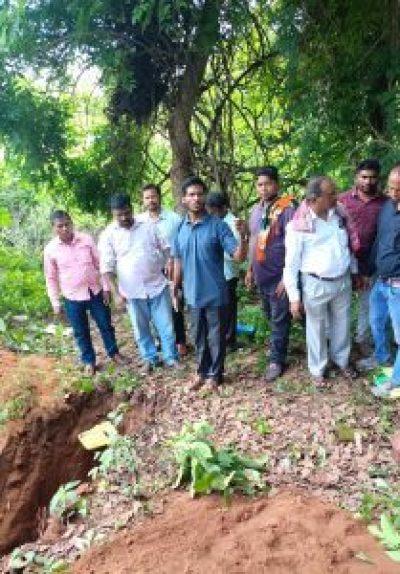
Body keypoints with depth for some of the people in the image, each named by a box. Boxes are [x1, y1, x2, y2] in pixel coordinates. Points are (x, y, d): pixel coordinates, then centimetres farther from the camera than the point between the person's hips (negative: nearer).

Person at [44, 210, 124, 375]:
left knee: (106, 325, 14)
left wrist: (106, 288, -2)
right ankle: (89, 360, 33)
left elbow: (100, 265, 0)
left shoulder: (86, 239, -7)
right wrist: (56, 303, 0)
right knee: (81, 332, 12)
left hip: (95, 292, 1)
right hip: (72, 298, 0)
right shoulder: (50, 249, -7)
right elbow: (51, 278, 0)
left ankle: (114, 353, 36)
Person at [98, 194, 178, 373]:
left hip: (158, 286, 1)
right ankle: (150, 358, 31)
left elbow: (166, 250, 8)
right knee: (141, 328, 13)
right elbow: (107, 267, -6)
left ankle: (171, 357, 24)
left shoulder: (148, 226, 0)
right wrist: (116, 293, -12)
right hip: (132, 292, 0)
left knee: (166, 325, 7)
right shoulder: (108, 235, -4)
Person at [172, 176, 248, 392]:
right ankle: (202, 372, 37)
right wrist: (175, 290, 12)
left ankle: (215, 374, 28)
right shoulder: (180, 228, 2)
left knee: (216, 337, 10)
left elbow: (239, 256, -17)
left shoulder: (218, 225, -11)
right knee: (199, 336, 19)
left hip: (215, 294, -4)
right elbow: (178, 261, 11)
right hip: (193, 295, 4)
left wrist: (242, 236, -35)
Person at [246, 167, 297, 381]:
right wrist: (250, 269, 16)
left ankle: (276, 360, 15)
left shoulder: (287, 208, -14)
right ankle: (280, 346, 38)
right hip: (261, 275, 7)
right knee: (270, 316, 19)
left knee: (279, 319, 3)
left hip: (279, 275, -7)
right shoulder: (255, 209, 8)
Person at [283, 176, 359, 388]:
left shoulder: (340, 213, -3)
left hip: (343, 281, 5)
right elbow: (291, 263, -13)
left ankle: (342, 360, 45)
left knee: (342, 324, 21)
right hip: (316, 284, -5)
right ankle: (318, 370, 33)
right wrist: (294, 296, -14)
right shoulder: (298, 225, -18)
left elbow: (350, 245, 11)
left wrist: (355, 271, 17)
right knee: (317, 329, 13)